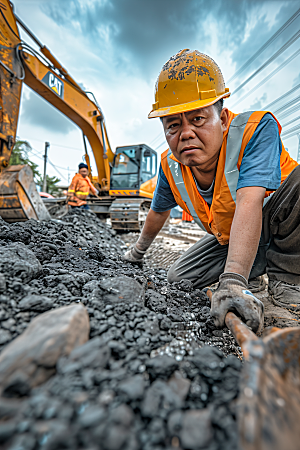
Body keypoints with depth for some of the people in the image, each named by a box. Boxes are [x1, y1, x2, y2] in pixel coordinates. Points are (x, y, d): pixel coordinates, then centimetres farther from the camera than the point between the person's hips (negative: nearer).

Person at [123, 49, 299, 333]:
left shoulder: (256, 129, -29)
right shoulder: (171, 166, -13)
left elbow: (249, 203, -44)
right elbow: (158, 211, 4)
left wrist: (233, 282, -53)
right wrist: (139, 251, 17)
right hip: (229, 238, 5)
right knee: (178, 279, -2)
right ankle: (254, 271, 12)